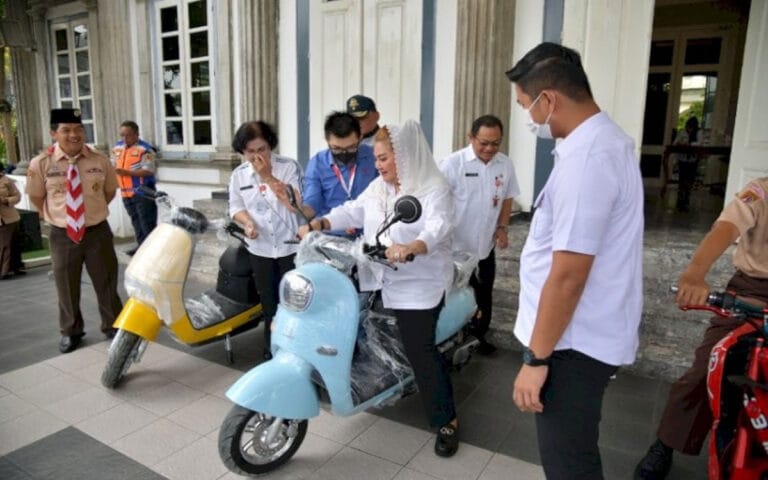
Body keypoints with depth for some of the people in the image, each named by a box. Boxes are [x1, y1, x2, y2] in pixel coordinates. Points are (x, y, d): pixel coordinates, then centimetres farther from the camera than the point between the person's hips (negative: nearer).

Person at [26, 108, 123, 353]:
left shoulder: (100, 161, -6)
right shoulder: (41, 164, -9)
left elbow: (110, 190, 10)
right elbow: (36, 197, 6)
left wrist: (94, 212, 8)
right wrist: (55, 217, 8)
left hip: (98, 232, 0)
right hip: (62, 235, 0)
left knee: (106, 283, 11)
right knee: (66, 287, 13)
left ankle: (112, 327, 29)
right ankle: (71, 332, 33)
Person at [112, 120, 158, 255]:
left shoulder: (145, 149, -12)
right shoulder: (117, 147, 12)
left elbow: (148, 171, -19)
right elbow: (113, 164, 21)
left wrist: (127, 172, -26)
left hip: (143, 191, -8)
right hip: (126, 192, 8)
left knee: (147, 222, -3)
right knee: (135, 220, 15)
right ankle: (141, 245, 25)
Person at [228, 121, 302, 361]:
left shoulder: (289, 166, -9)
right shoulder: (238, 174, 4)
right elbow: (235, 206, 9)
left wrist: (267, 176, -21)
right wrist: (248, 223, -12)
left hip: (291, 246, -3)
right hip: (260, 248, 3)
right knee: (269, 301, 15)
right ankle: (272, 347, 30)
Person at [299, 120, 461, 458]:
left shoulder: (434, 189, -10)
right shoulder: (378, 187, 15)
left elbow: (437, 227, -26)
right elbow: (353, 211, 10)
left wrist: (411, 248, -46)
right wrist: (317, 224, -4)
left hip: (418, 285, -7)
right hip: (381, 280, 7)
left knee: (419, 351, -4)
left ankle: (446, 420, 11)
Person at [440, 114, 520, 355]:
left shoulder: (505, 165, -2)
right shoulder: (452, 163, -17)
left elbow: (507, 198, 10)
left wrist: (501, 228, -1)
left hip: (486, 246, 5)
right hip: (455, 246, -4)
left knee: (483, 295, 18)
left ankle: (479, 336, 38)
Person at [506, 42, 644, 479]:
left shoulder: (585, 157, -26)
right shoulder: (608, 139, 9)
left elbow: (568, 275, -27)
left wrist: (537, 358, -18)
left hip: (575, 343, -10)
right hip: (589, 332, 10)